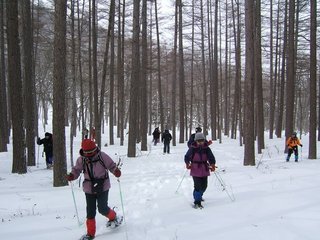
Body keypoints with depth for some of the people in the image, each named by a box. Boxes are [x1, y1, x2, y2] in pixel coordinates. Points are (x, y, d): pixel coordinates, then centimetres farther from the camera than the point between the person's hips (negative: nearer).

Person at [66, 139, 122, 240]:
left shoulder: (102, 156, -13)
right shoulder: (81, 159, -7)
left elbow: (111, 165, -3)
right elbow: (77, 170, 7)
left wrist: (116, 171, -24)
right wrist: (72, 175, -13)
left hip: (103, 187, -2)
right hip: (89, 189, 2)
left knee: (102, 209, 0)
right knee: (90, 212, 5)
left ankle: (113, 217, 34)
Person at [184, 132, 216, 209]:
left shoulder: (206, 148, 2)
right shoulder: (192, 148, -5)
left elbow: (211, 157, -1)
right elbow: (187, 157, -1)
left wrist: (212, 164, -19)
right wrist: (187, 163, -19)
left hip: (205, 170, 4)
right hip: (195, 170, -4)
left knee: (204, 185, 12)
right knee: (198, 186, -11)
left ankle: (199, 196, 41)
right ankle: (197, 202, 0)